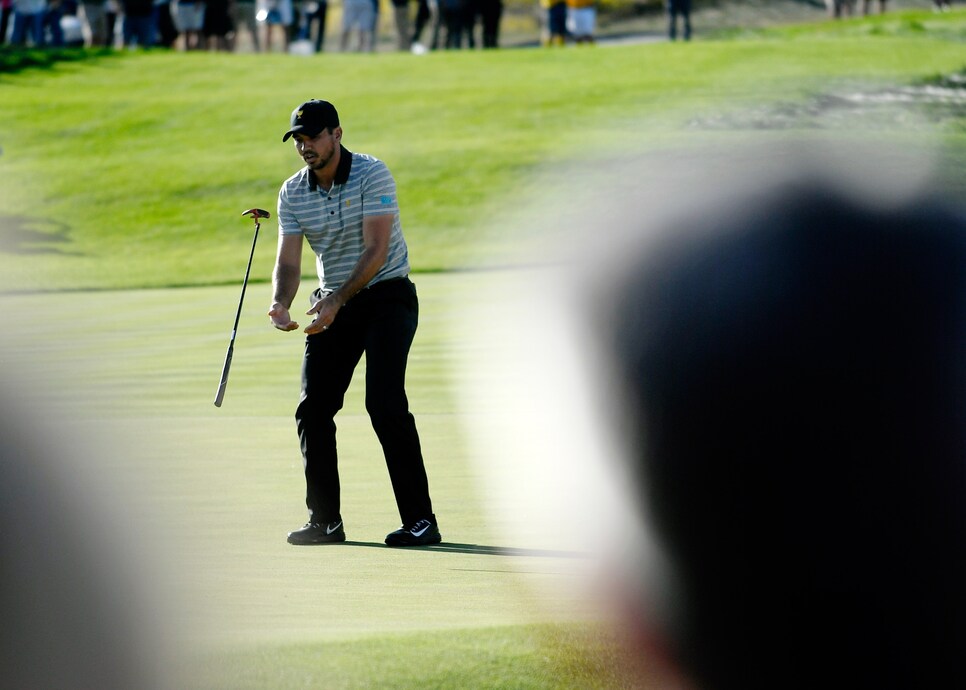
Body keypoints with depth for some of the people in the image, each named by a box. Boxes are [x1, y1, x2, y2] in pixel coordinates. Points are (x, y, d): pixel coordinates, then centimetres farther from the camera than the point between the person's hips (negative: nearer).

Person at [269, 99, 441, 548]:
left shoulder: (372, 175, -15)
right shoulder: (293, 192, 2)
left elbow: (376, 250, -21)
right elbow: (289, 259, -2)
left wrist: (337, 300, -31)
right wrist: (281, 303, -23)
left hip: (386, 296, -6)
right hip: (333, 302, 6)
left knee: (385, 404, -18)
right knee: (313, 407, -2)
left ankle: (420, 519, -15)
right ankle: (326, 521, 9)